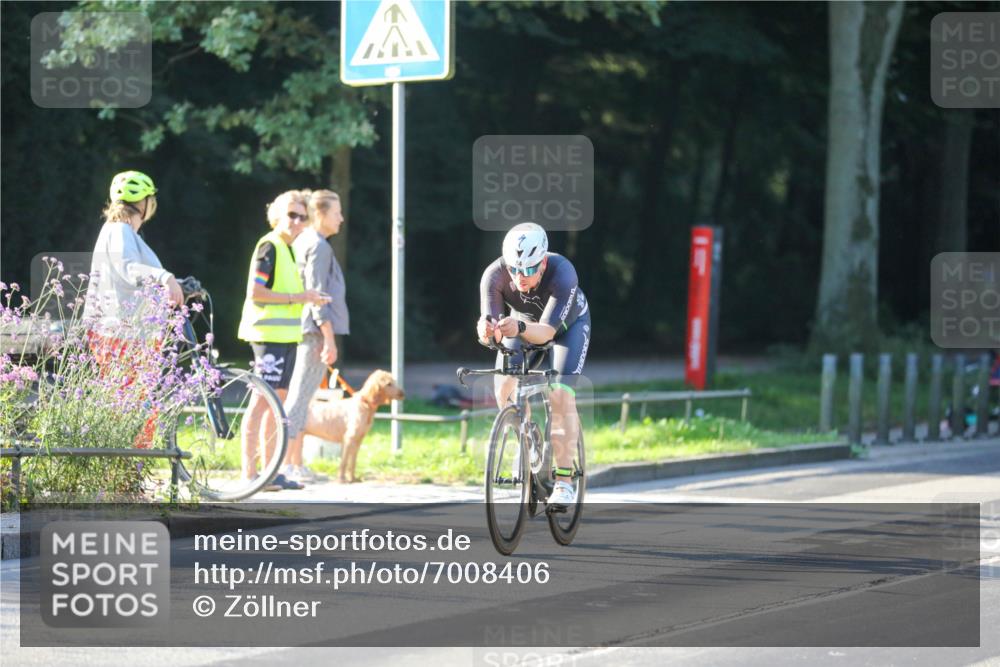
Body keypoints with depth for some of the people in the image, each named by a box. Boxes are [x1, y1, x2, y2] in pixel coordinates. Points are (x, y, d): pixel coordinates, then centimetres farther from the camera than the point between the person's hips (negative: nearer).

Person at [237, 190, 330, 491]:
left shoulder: (287, 249, 18)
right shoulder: (269, 246, -11)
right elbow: (255, 292, -19)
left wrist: (310, 298, 11)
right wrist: (298, 298, -17)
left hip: (285, 335, 10)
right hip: (269, 333, -10)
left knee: (278, 399, 11)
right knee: (262, 399, -11)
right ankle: (249, 472, -11)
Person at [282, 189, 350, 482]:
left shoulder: (301, 242, 18)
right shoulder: (318, 246, -11)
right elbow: (317, 294, -17)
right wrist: (329, 338, -18)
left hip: (303, 329, 10)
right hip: (317, 330, -10)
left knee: (300, 396, 10)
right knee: (300, 396, -11)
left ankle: (296, 464, 13)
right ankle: (284, 464, -13)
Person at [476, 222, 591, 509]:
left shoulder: (562, 273, -41)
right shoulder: (494, 275, -34)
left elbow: (547, 331, -45)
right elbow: (490, 326, -38)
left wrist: (520, 329, -65)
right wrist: (486, 329, -62)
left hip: (568, 324, -3)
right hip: (524, 321, 3)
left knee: (560, 395, -20)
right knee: (505, 390, -15)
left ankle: (564, 480, -15)